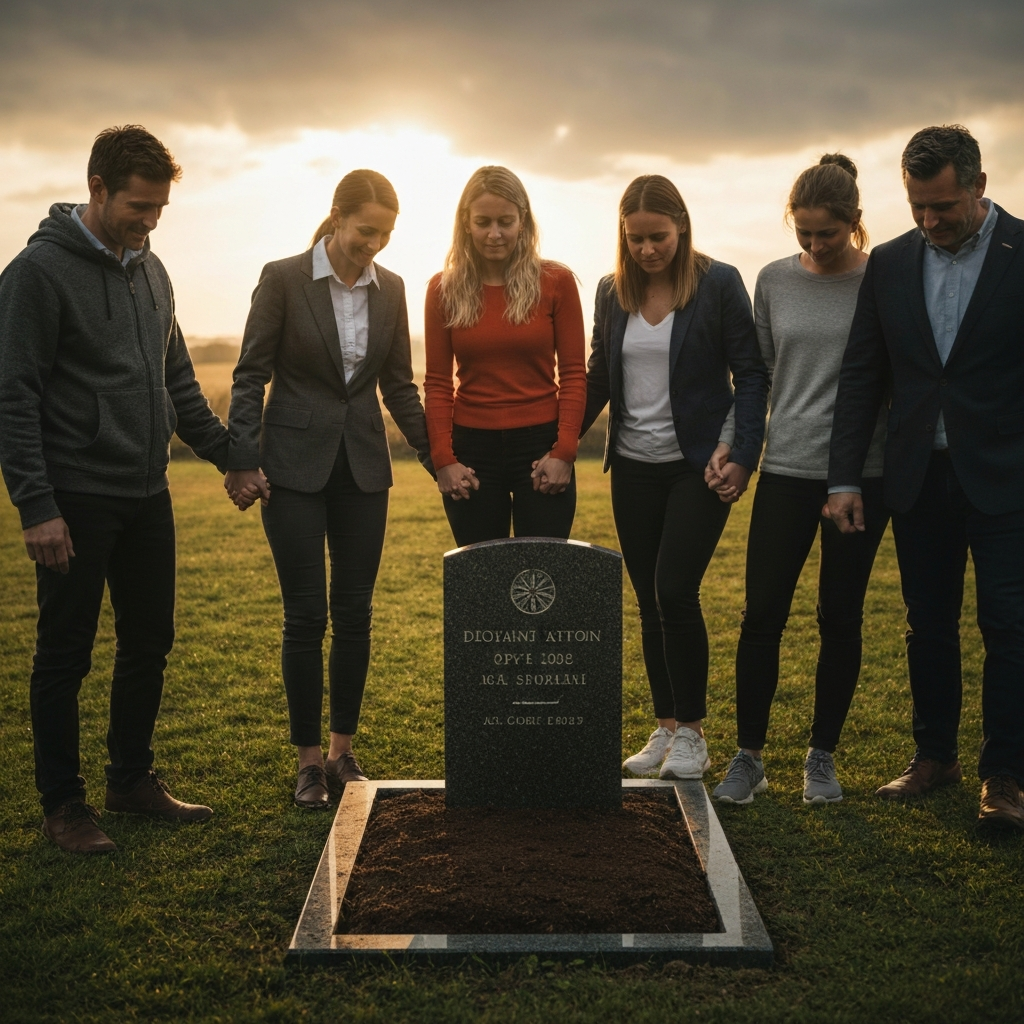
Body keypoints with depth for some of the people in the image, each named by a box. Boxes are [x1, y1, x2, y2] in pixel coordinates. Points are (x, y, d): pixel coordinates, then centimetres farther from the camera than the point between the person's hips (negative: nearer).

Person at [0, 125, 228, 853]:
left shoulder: (151, 271, 13)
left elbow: (178, 382, 20)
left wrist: (229, 455, 13)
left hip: (148, 495, 7)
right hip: (77, 501, -7)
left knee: (150, 644, 13)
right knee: (65, 656, 4)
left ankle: (133, 779, 28)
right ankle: (63, 804, 16)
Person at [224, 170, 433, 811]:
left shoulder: (390, 289, 6)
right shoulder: (284, 279, -6)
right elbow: (251, 376, -5)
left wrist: (437, 456, 6)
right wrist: (242, 462, -12)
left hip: (363, 468, 4)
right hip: (295, 466, -4)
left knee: (355, 614, 6)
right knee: (306, 616, -2)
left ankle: (344, 751, 20)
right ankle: (309, 758, 12)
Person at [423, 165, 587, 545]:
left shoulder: (556, 282, -1)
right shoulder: (444, 289, 3)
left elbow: (573, 374, 0)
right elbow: (437, 382, 4)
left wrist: (564, 451, -9)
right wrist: (443, 458, -5)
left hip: (540, 446, -1)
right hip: (472, 449, 1)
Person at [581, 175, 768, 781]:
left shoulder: (719, 283, -5)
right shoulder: (613, 292, 7)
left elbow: (752, 373, -5)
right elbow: (598, 379, 14)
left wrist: (742, 454, -15)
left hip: (699, 465, -4)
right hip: (634, 468, 5)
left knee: (675, 593, -11)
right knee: (650, 602, 8)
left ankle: (692, 733, 5)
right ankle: (666, 729, 20)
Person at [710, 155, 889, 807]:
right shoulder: (776, 281, 6)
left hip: (860, 473, -1)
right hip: (786, 468, 2)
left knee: (840, 618, 6)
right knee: (763, 615, -1)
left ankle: (823, 756, 20)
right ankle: (749, 756, 11)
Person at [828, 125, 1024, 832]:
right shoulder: (890, 263, 6)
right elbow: (862, 375, 7)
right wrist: (845, 477, 2)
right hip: (920, 476, 4)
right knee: (929, 624, 12)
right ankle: (935, 756, 25)